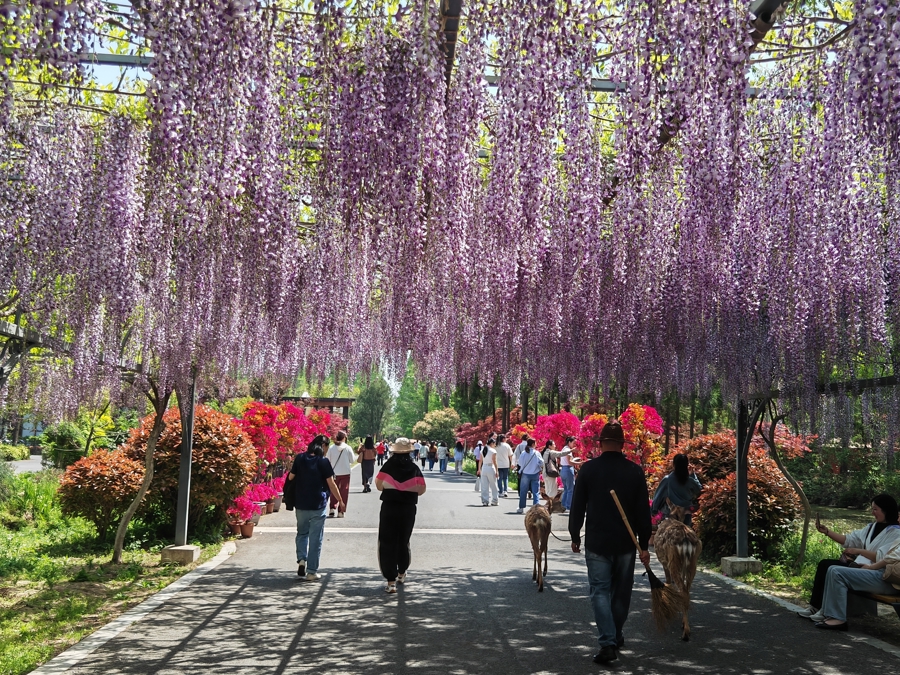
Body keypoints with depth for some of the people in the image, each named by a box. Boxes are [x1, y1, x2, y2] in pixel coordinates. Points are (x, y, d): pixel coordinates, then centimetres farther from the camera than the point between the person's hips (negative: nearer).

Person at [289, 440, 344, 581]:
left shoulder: (299, 459, 0)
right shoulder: (323, 462, -9)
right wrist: (340, 500, 2)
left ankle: (301, 560, 3)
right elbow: (331, 483, -8)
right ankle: (311, 571, 7)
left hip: (301, 504, 3)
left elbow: (290, 477, 4)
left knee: (302, 533, 23)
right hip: (318, 506, -3)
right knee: (315, 538, 5)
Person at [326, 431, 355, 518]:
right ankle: (341, 511, 4)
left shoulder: (331, 448, -4)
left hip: (334, 473, 2)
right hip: (345, 473, -1)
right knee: (344, 492, 6)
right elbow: (352, 460, -1)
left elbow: (327, 460, 0)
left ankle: (332, 509, 4)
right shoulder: (347, 448, -7)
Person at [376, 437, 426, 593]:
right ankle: (401, 573, 38)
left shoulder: (388, 465, -6)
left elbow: (379, 485, -2)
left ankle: (391, 581, -4)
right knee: (403, 541, 20)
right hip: (408, 509, 2)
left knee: (387, 543, 3)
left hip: (389, 507, -2)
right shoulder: (414, 468, -2)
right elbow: (421, 490, -1)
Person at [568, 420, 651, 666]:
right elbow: (643, 512, -1)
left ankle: (607, 643, -10)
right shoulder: (635, 471, -2)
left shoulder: (588, 469, -6)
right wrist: (644, 545, 5)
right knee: (621, 592, 16)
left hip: (596, 542, -2)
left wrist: (575, 536, 9)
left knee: (600, 591, 1)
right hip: (626, 543, 2)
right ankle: (616, 637, 30)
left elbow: (577, 507, -3)